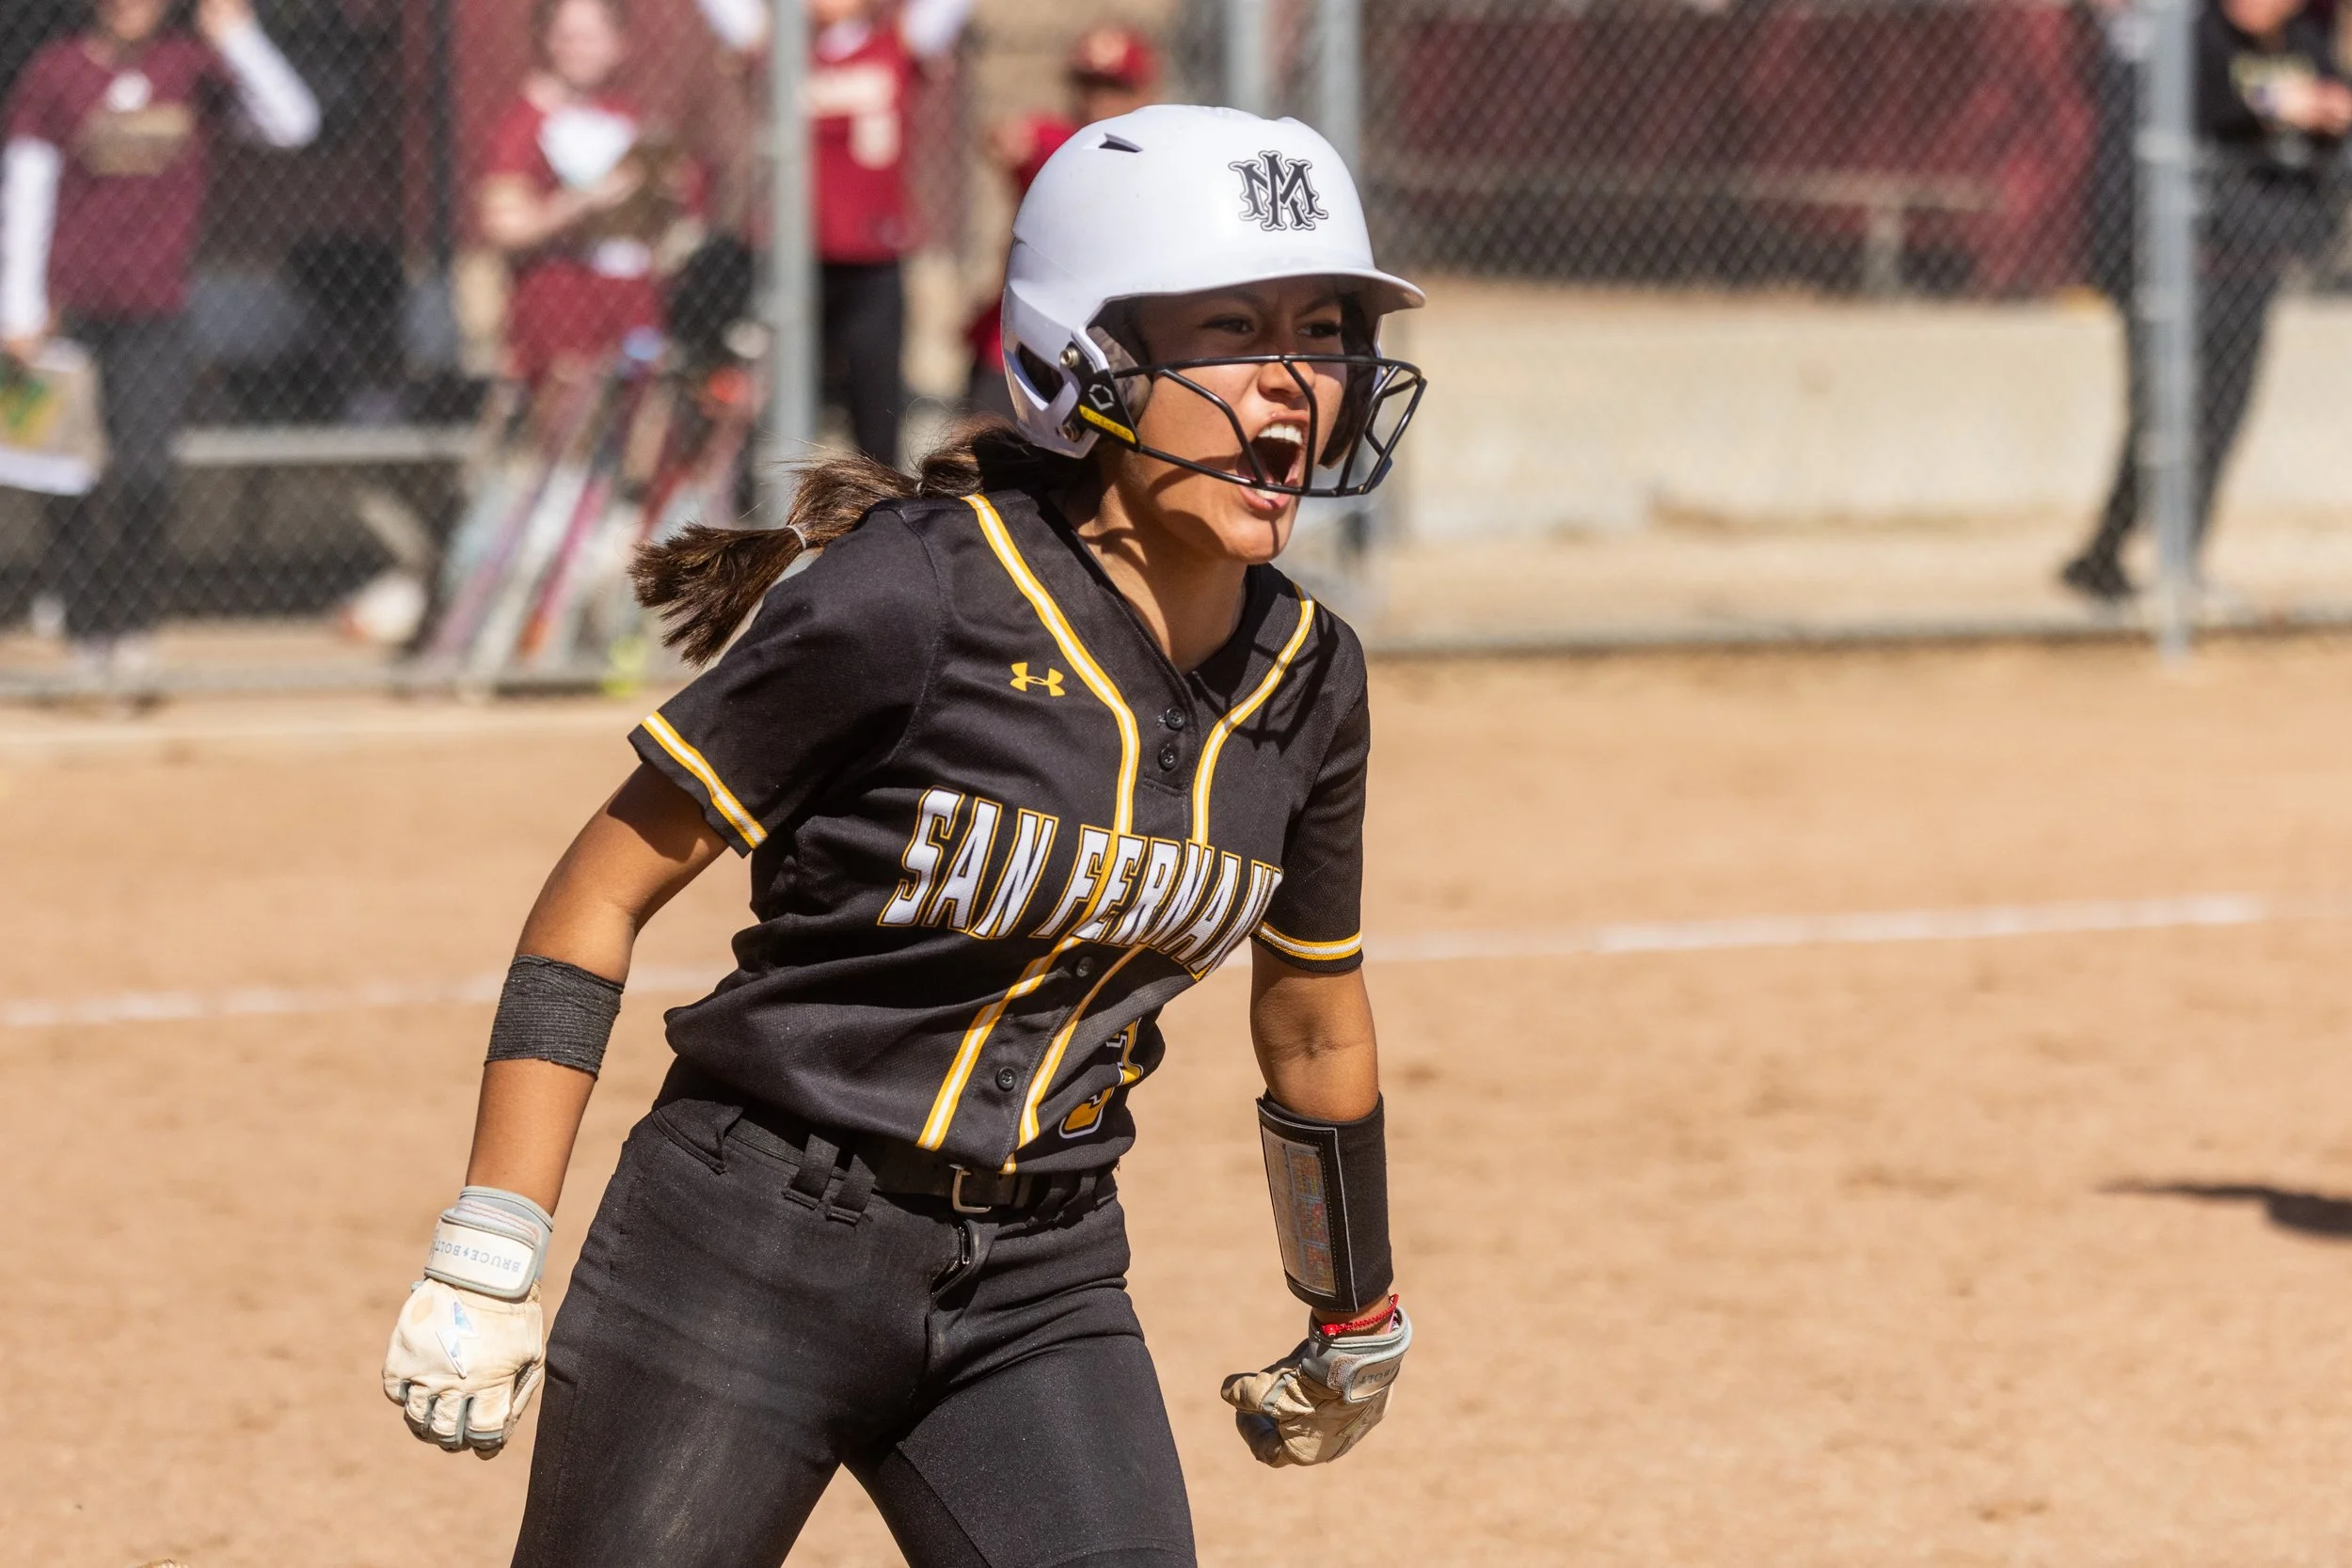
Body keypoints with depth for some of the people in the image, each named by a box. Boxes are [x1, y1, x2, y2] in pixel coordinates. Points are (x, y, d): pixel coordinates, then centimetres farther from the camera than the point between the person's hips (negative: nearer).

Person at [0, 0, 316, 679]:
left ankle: (133, 623, 5)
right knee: (73, 483, -1)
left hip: (156, 312, 1)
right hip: (69, 310, -1)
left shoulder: (194, 65, 4)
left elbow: (291, 125, -4)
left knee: (144, 476, -9)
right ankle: (86, 630, 9)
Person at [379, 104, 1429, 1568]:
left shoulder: (1306, 678, 1)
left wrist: (1356, 1324, 28)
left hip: (1040, 1282, 5)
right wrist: (490, 1257, -14)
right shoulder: (915, 595, -16)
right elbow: (606, 888, -10)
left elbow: (1315, 1025, 18)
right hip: (751, 1254, -5)